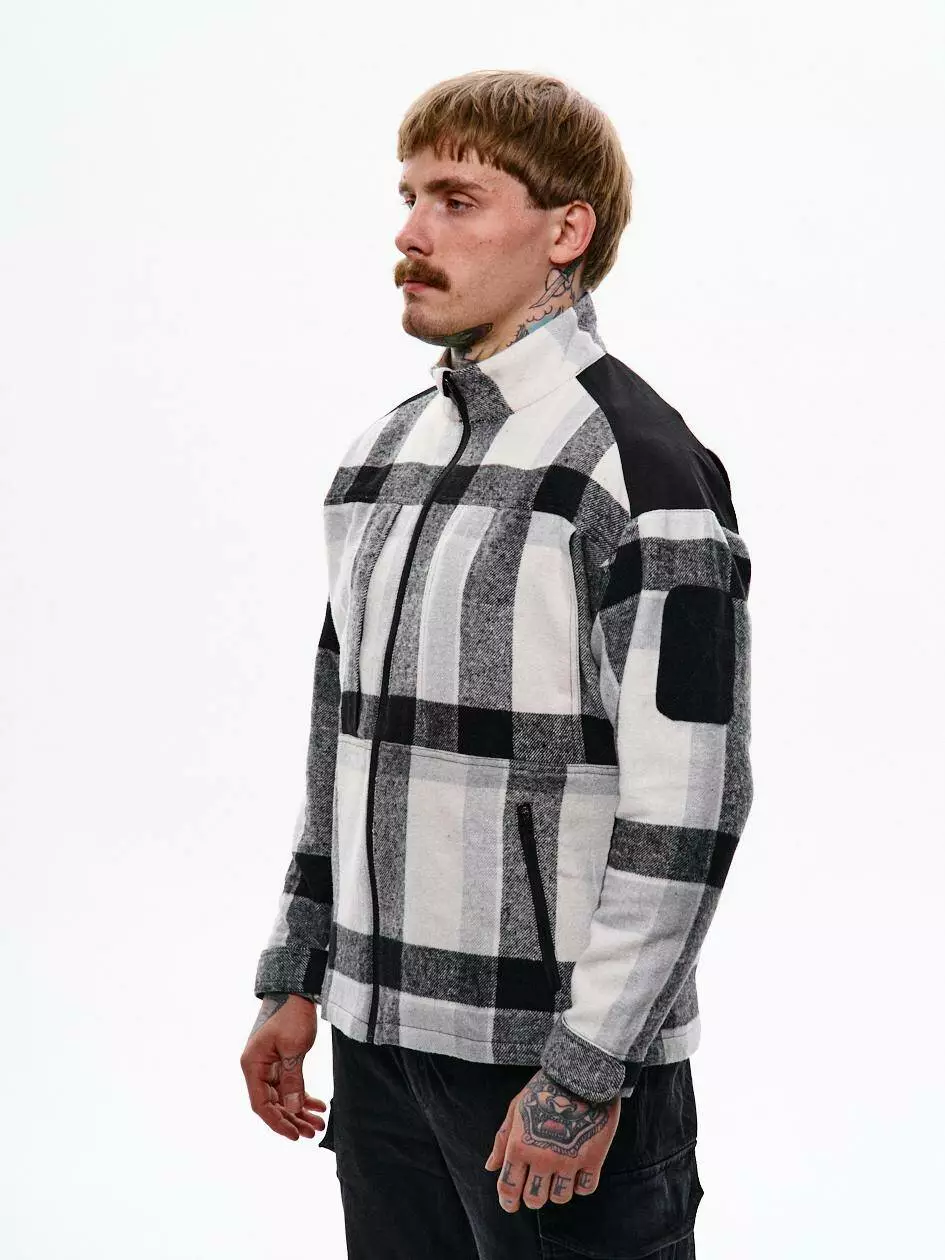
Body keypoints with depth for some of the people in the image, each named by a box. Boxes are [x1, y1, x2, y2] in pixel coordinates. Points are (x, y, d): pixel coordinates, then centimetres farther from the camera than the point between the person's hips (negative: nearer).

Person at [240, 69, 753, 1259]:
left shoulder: (642, 465, -13)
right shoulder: (380, 456, 11)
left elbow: (685, 804, -17)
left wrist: (587, 1074, -17)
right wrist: (295, 980, 14)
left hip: (557, 1050, -7)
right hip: (380, 1032, 7)